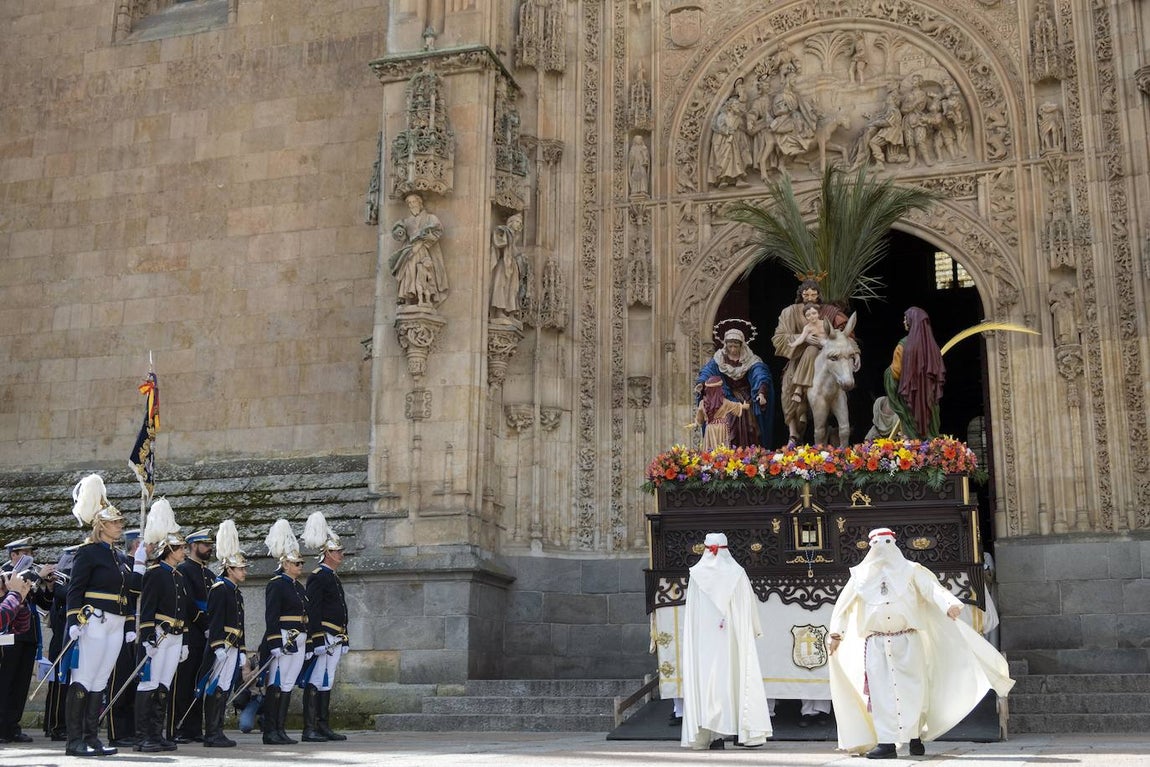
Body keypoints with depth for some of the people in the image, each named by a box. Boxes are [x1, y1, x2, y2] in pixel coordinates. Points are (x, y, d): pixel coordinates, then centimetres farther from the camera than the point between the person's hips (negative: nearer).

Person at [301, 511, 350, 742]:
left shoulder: (333, 578, 19)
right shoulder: (318, 577, -11)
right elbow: (312, 611, -17)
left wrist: (343, 639, 23)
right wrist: (317, 640, -21)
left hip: (335, 640, 10)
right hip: (323, 637, -10)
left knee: (326, 682, 12)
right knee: (315, 683, -7)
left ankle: (324, 727, 16)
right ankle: (309, 729, -5)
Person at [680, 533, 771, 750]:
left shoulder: (696, 574, -2)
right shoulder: (737, 573, -2)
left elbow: (691, 612, 3)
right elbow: (750, 605, 3)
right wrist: (754, 631, 14)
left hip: (705, 638, 0)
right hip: (734, 636, 0)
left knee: (709, 679, 3)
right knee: (739, 677, 7)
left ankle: (715, 734, -2)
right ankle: (746, 732, 6)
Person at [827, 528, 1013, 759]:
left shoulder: (910, 571, 6)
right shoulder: (862, 575, 12)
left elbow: (932, 588, -10)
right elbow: (844, 604, 11)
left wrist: (949, 604, -29)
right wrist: (835, 633, 2)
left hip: (907, 641, -1)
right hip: (876, 643, 1)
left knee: (911, 687, -1)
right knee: (881, 690, -5)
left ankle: (915, 736, 11)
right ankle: (887, 742, -6)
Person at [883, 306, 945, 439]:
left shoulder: (904, 344, -12)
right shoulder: (931, 344, 3)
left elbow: (895, 372, -10)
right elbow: (940, 371, 9)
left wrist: (888, 371, 10)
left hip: (910, 394, -5)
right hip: (929, 396, 5)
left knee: (912, 434, -1)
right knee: (929, 431, 9)